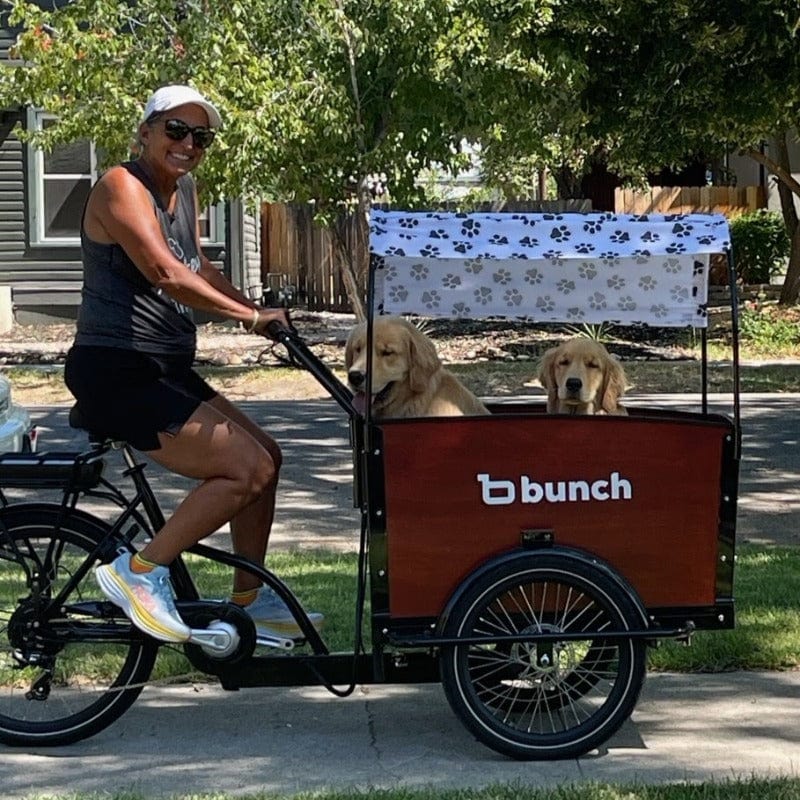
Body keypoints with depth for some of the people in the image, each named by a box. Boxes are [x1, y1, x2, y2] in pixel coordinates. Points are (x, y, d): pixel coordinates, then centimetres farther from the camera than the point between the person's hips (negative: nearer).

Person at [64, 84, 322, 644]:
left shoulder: (184, 190, 14)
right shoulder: (122, 186, -14)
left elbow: (198, 268, 21)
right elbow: (165, 272, -26)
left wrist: (259, 311, 5)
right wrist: (250, 315, -27)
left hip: (164, 370, 10)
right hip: (114, 373, -10)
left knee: (266, 455, 13)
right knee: (249, 468, -15)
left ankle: (250, 600, 23)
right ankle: (139, 573, -6)